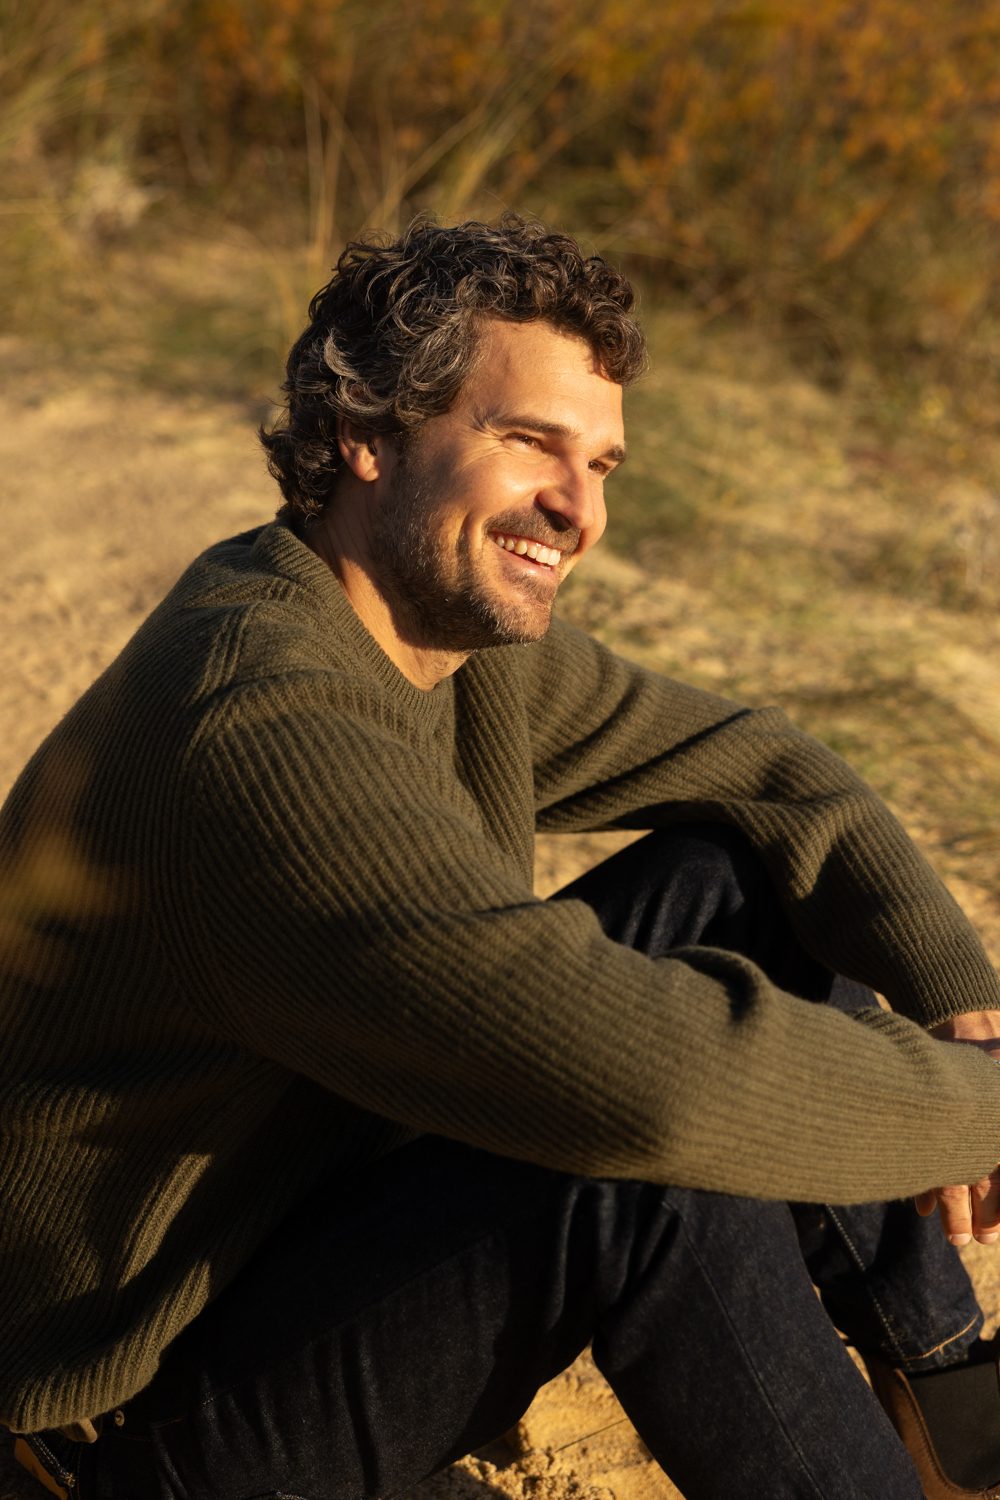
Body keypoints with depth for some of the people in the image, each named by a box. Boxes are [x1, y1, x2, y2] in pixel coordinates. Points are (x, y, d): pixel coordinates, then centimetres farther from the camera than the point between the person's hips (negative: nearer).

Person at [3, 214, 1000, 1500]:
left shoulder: (469, 633, -3)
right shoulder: (266, 729, -33)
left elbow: (765, 770, 3)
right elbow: (639, 1074, -41)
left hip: (338, 1188, 9)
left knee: (724, 881, -1)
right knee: (653, 1175, -31)